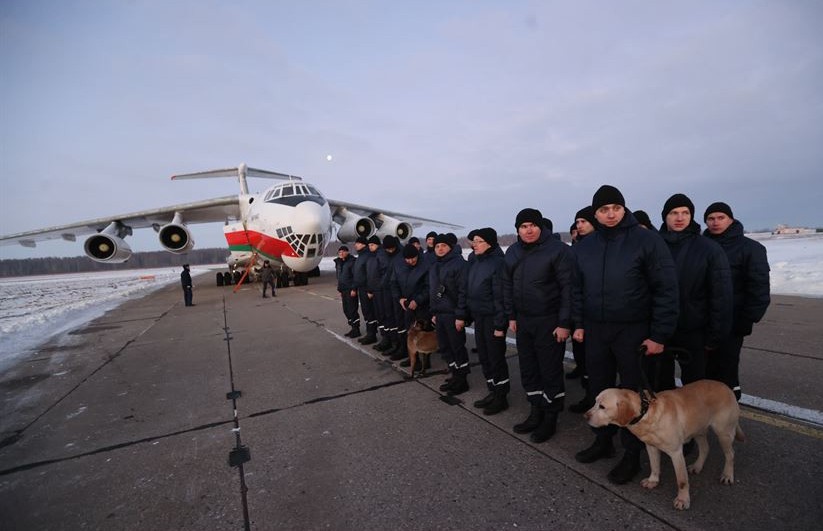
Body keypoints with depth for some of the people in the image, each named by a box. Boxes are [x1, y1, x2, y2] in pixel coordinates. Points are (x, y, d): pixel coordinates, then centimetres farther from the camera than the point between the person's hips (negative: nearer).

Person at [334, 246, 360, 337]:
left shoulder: (351, 261, -11)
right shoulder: (338, 263, 14)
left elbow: (355, 276, -15)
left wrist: (354, 289, -20)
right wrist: (340, 289, 17)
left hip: (351, 290, -8)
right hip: (344, 290, 8)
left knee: (352, 309, -6)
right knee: (346, 310, 11)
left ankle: (356, 330, 4)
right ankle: (353, 328, 21)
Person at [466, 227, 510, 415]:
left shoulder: (498, 262, -15)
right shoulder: (474, 262, 9)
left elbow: (500, 296, -18)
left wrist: (499, 324, -18)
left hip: (492, 318, -8)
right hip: (478, 316, 8)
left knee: (496, 357, 3)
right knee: (484, 357, 15)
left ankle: (501, 397, 19)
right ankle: (493, 391, 30)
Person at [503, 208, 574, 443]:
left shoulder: (557, 249, -12)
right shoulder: (512, 252, 7)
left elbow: (568, 287, -15)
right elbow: (507, 285, 12)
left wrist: (564, 323, -16)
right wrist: (511, 316, 10)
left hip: (549, 322, -6)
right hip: (523, 321, 6)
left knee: (550, 371, 4)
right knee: (528, 370, 14)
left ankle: (550, 418, 22)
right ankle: (536, 413, 31)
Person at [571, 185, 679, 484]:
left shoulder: (647, 240, -10)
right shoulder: (584, 246, 4)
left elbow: (666, 289, -11)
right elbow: (577, 288, 12)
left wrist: (659, 335, -13)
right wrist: (578, 323, 7)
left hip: (634, 331, -4)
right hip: (595, 330, 5)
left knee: (632, 392, 8)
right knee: (599, 388, 15)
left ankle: (632, 454, 25)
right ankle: (603, 441, 34)